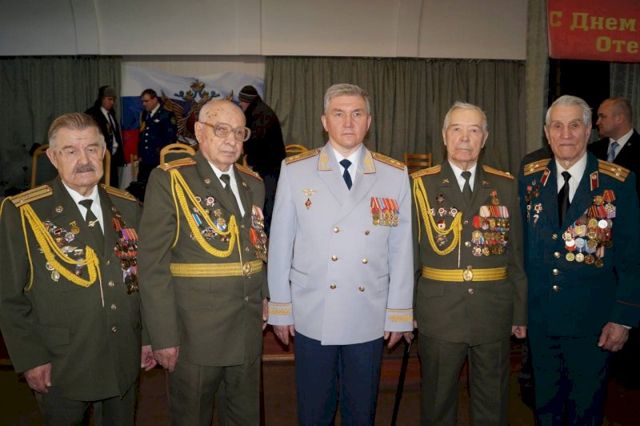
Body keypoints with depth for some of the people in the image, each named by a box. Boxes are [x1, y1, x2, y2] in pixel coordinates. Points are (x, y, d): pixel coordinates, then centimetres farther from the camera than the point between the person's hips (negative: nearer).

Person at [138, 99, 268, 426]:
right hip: (195, 334, -5)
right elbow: (153, 265, -13)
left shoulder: (253, 183, 9)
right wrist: (163, 336, -14)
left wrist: (264, 297, 10)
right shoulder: (168, 181, -10)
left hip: (249, 331, 6)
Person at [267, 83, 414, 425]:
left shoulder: (395, 175, 1)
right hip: (312, 317, -1)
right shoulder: (295, 170, -1)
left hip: (370, 319, 1)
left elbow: (401, 251, 1)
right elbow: (280, 244, 0)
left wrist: (399, 314, 2)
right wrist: (280, 308, 1)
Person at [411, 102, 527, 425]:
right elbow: (408, 252, -1)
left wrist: (521, 313, 6)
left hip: (494, 312, 2)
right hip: (439, 311, -2)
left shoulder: (506, 186, 4)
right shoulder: (420, 184, -2)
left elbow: (517, 254, 6)